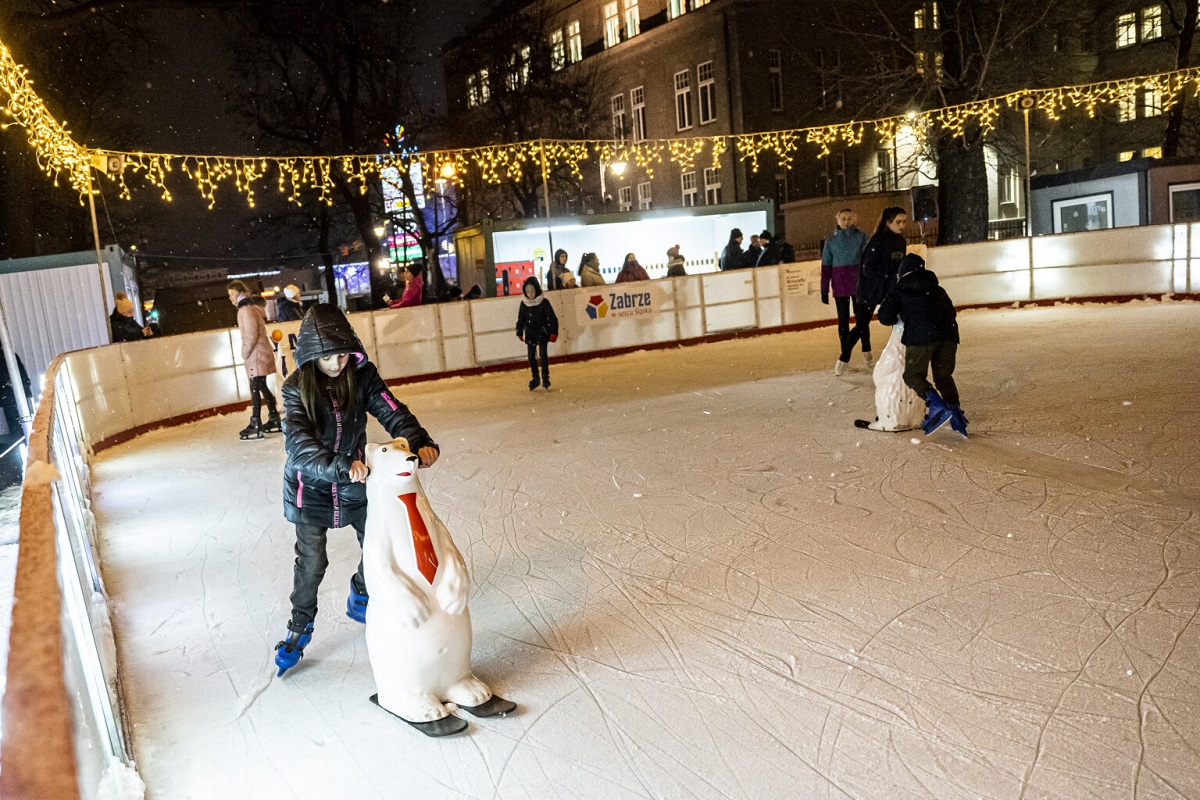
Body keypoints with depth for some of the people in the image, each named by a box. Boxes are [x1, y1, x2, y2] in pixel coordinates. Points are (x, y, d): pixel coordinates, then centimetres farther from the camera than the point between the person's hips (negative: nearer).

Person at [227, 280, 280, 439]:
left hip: (256, 355, -9)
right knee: (262, 387, 14)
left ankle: (256, 424, -8)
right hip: (259, 354, 9)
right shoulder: (252, 306, 16)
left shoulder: (246, 309, -14)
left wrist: (245, 353, -12)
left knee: (255, 388, -8)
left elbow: (251, 335, -19)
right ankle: (274, 418, 19)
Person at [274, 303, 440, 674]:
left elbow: (392, 412, -20)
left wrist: (421, 442, -39)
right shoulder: (296, 388, -20)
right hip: (311, 486, -3)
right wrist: (340, 466, -46)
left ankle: (359, 601, 41)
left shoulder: (362, 375, -13)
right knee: (311, 561, 1)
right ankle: (300, 628, 24)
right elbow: (299, 443, -30)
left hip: (354, 481, 4)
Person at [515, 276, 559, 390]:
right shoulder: (524, 304, 0)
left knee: (543, 355, -7)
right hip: (530, 334, 3)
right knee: (531, 357, 5)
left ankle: (545, 378, 4)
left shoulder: (544, 302, -9)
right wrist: (519, 332, 13)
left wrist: (553, 332, -12)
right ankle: (535, 378, 18)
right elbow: (520, 319, 10)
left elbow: (552, 318, -8)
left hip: (542, 333, -3)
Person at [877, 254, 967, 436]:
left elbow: (885, 317, 7)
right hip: (948, 335, 5)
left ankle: (937, 405, -15)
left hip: (920, 337, -5)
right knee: (944, 375, 17)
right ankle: (954, 408, 1)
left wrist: (897, 319, 28)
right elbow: (951, 311, 31)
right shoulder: (937, 289, 28)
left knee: (913, 375, 5)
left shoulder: (899, 290, 14)